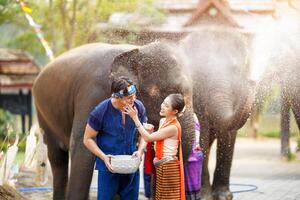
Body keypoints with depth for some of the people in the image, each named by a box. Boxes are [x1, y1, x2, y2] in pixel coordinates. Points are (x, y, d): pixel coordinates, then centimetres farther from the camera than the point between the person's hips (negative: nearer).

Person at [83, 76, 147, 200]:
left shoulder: (138, 107, -6)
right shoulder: (100, 112, -16)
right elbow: (88, 139, -7)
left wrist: (140, 150, -12)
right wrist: (103, 157, -20)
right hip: (109, 166, -3)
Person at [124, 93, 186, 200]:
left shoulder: (173, 127, -21)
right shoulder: (163, 121, 7)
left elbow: (148, 137, -19)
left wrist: (135, 118, -17)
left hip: (168, 167, -9)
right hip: (160, 165, 9)